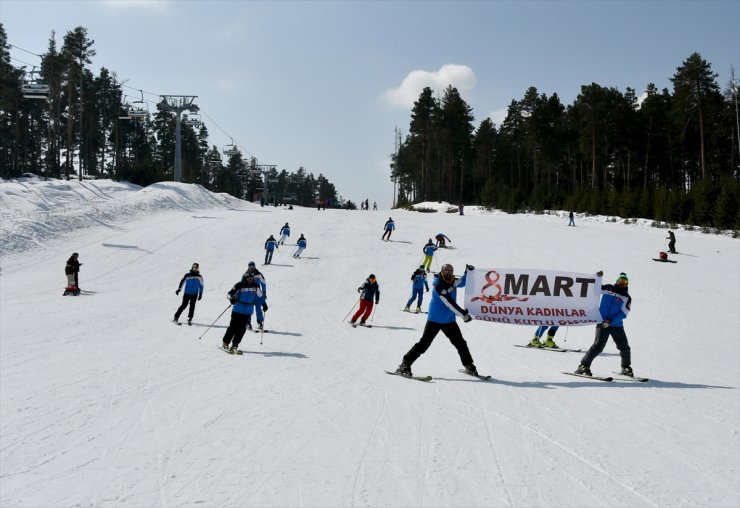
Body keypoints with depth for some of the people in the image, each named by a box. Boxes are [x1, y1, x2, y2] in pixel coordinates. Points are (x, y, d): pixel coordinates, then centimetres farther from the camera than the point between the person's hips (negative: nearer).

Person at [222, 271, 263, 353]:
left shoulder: (256, 285, 4)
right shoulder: (240, 285, -7)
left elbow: (260, 296, 20)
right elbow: (230, 293, -4)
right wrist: (232, 298, -24)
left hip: (248, 311, 3)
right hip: (237, 310, -3)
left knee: (242, 328, 1)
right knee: (233, 326, -3)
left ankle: (235, 345, 9)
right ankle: (225, 343, 8)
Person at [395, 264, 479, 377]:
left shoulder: (452, 281, 3)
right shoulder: (438, 284, -19)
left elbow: (462, 283, 21)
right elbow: (449, 303, -24)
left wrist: (468, 271, 2)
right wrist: (464, 315, -24)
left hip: (449, 320, 7)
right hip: (435, 320, -7)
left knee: (461, 344, 9)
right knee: (424, 343, -11)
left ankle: (469, 365, 25)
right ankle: (405, 364, -7)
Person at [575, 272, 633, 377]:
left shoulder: (627, 297, 5)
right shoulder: (608, 288, 8)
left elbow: (623, 314, -5)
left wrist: (611, 321, -17)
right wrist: (597, 278, -6)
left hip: (617, 326, 2)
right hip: (602, 323, -2)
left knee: (624, 348, 3)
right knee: (598, 346, -15)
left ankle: (626, 368, 26)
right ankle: (584, 366, -8)